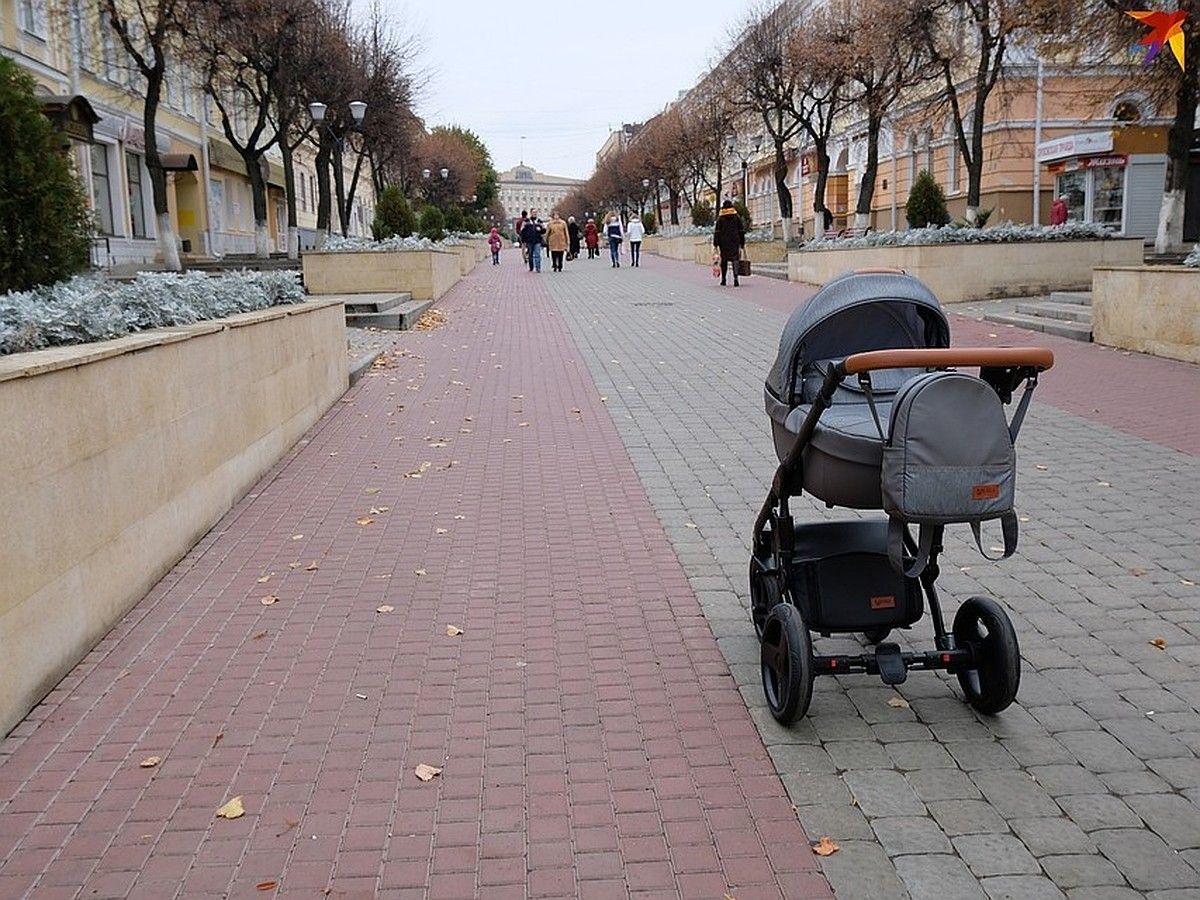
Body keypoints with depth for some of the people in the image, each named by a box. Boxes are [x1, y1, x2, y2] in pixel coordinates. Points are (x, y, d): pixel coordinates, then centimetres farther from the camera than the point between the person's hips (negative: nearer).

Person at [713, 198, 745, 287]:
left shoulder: (720, 218, 1)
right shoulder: (737, 217, 6)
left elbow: (717, 232, -4)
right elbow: (741, 231, 7)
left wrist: (715, 244, -3)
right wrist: (742, 243, 12)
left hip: (724, 242, 0)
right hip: (735, 242, 0)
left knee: (724, 259, 11)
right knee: (735, 259, -4)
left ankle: (723, 279, 17)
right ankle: (735, 278, -22)